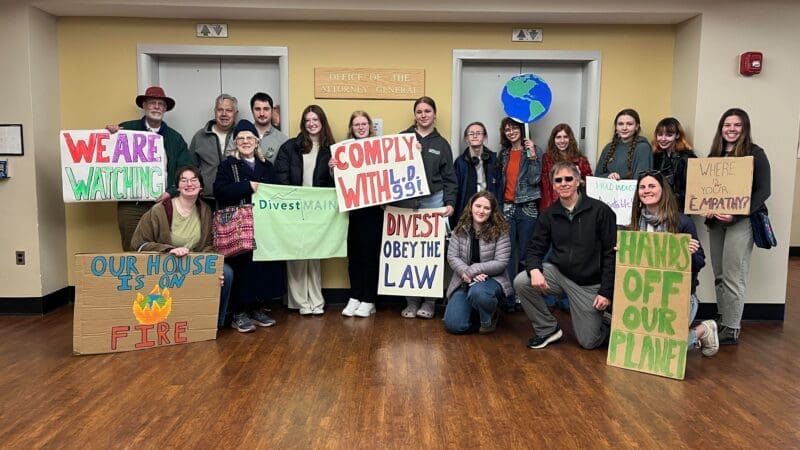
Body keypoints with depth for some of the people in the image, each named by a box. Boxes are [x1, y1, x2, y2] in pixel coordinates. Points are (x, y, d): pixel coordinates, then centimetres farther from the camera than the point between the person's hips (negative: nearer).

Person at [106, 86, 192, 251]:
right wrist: (110, 131, -4)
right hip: (130, 204, -1)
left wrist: (171, 192, -9)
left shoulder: (175, 138, 11)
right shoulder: (127, 129, 9)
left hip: (162, 202, 1)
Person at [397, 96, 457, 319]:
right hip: (405, 202, 0)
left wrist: (450, 203, -3)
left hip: (433, 201, 0)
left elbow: (449, 178, 8)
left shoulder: (441, 143, 11)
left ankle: (429, 302, 11)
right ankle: (411, 301, 12)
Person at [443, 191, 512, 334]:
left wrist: (471, 270, -19)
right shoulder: (460, 230, 1)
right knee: (453, 325, -12)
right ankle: (475, 312, 23)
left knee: (477, 292, -39)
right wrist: (467, 274, -21)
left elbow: (501, 263, -14)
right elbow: (452, 257, -3)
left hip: (492, 279, -3)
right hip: (464, 282, 3)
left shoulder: (500, 231, -9)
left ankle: (489, 318, -3)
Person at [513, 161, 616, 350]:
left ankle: (605, 322, 35)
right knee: (521, 282, -23)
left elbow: (611, 254, -9)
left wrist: (606, 292, -13)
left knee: (589, 342, -1)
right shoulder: (549, 215, 2)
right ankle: (547, 329, -1)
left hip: (590, 284, -3)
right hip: (559, 273, 3)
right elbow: (536, 249, 2)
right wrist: (534, 270, -22)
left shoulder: (600, 211, -10)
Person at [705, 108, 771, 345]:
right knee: (719, 276, 8)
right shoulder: (715, 154, 12)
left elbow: (764, 190, -8)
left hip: (741, 221, -5)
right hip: (716, 221, 5)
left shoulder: (755, 154, -3)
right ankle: (722, 321, 17)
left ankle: (732, 329, 3)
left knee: (733, 276, -4)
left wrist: (737, 214, -20)